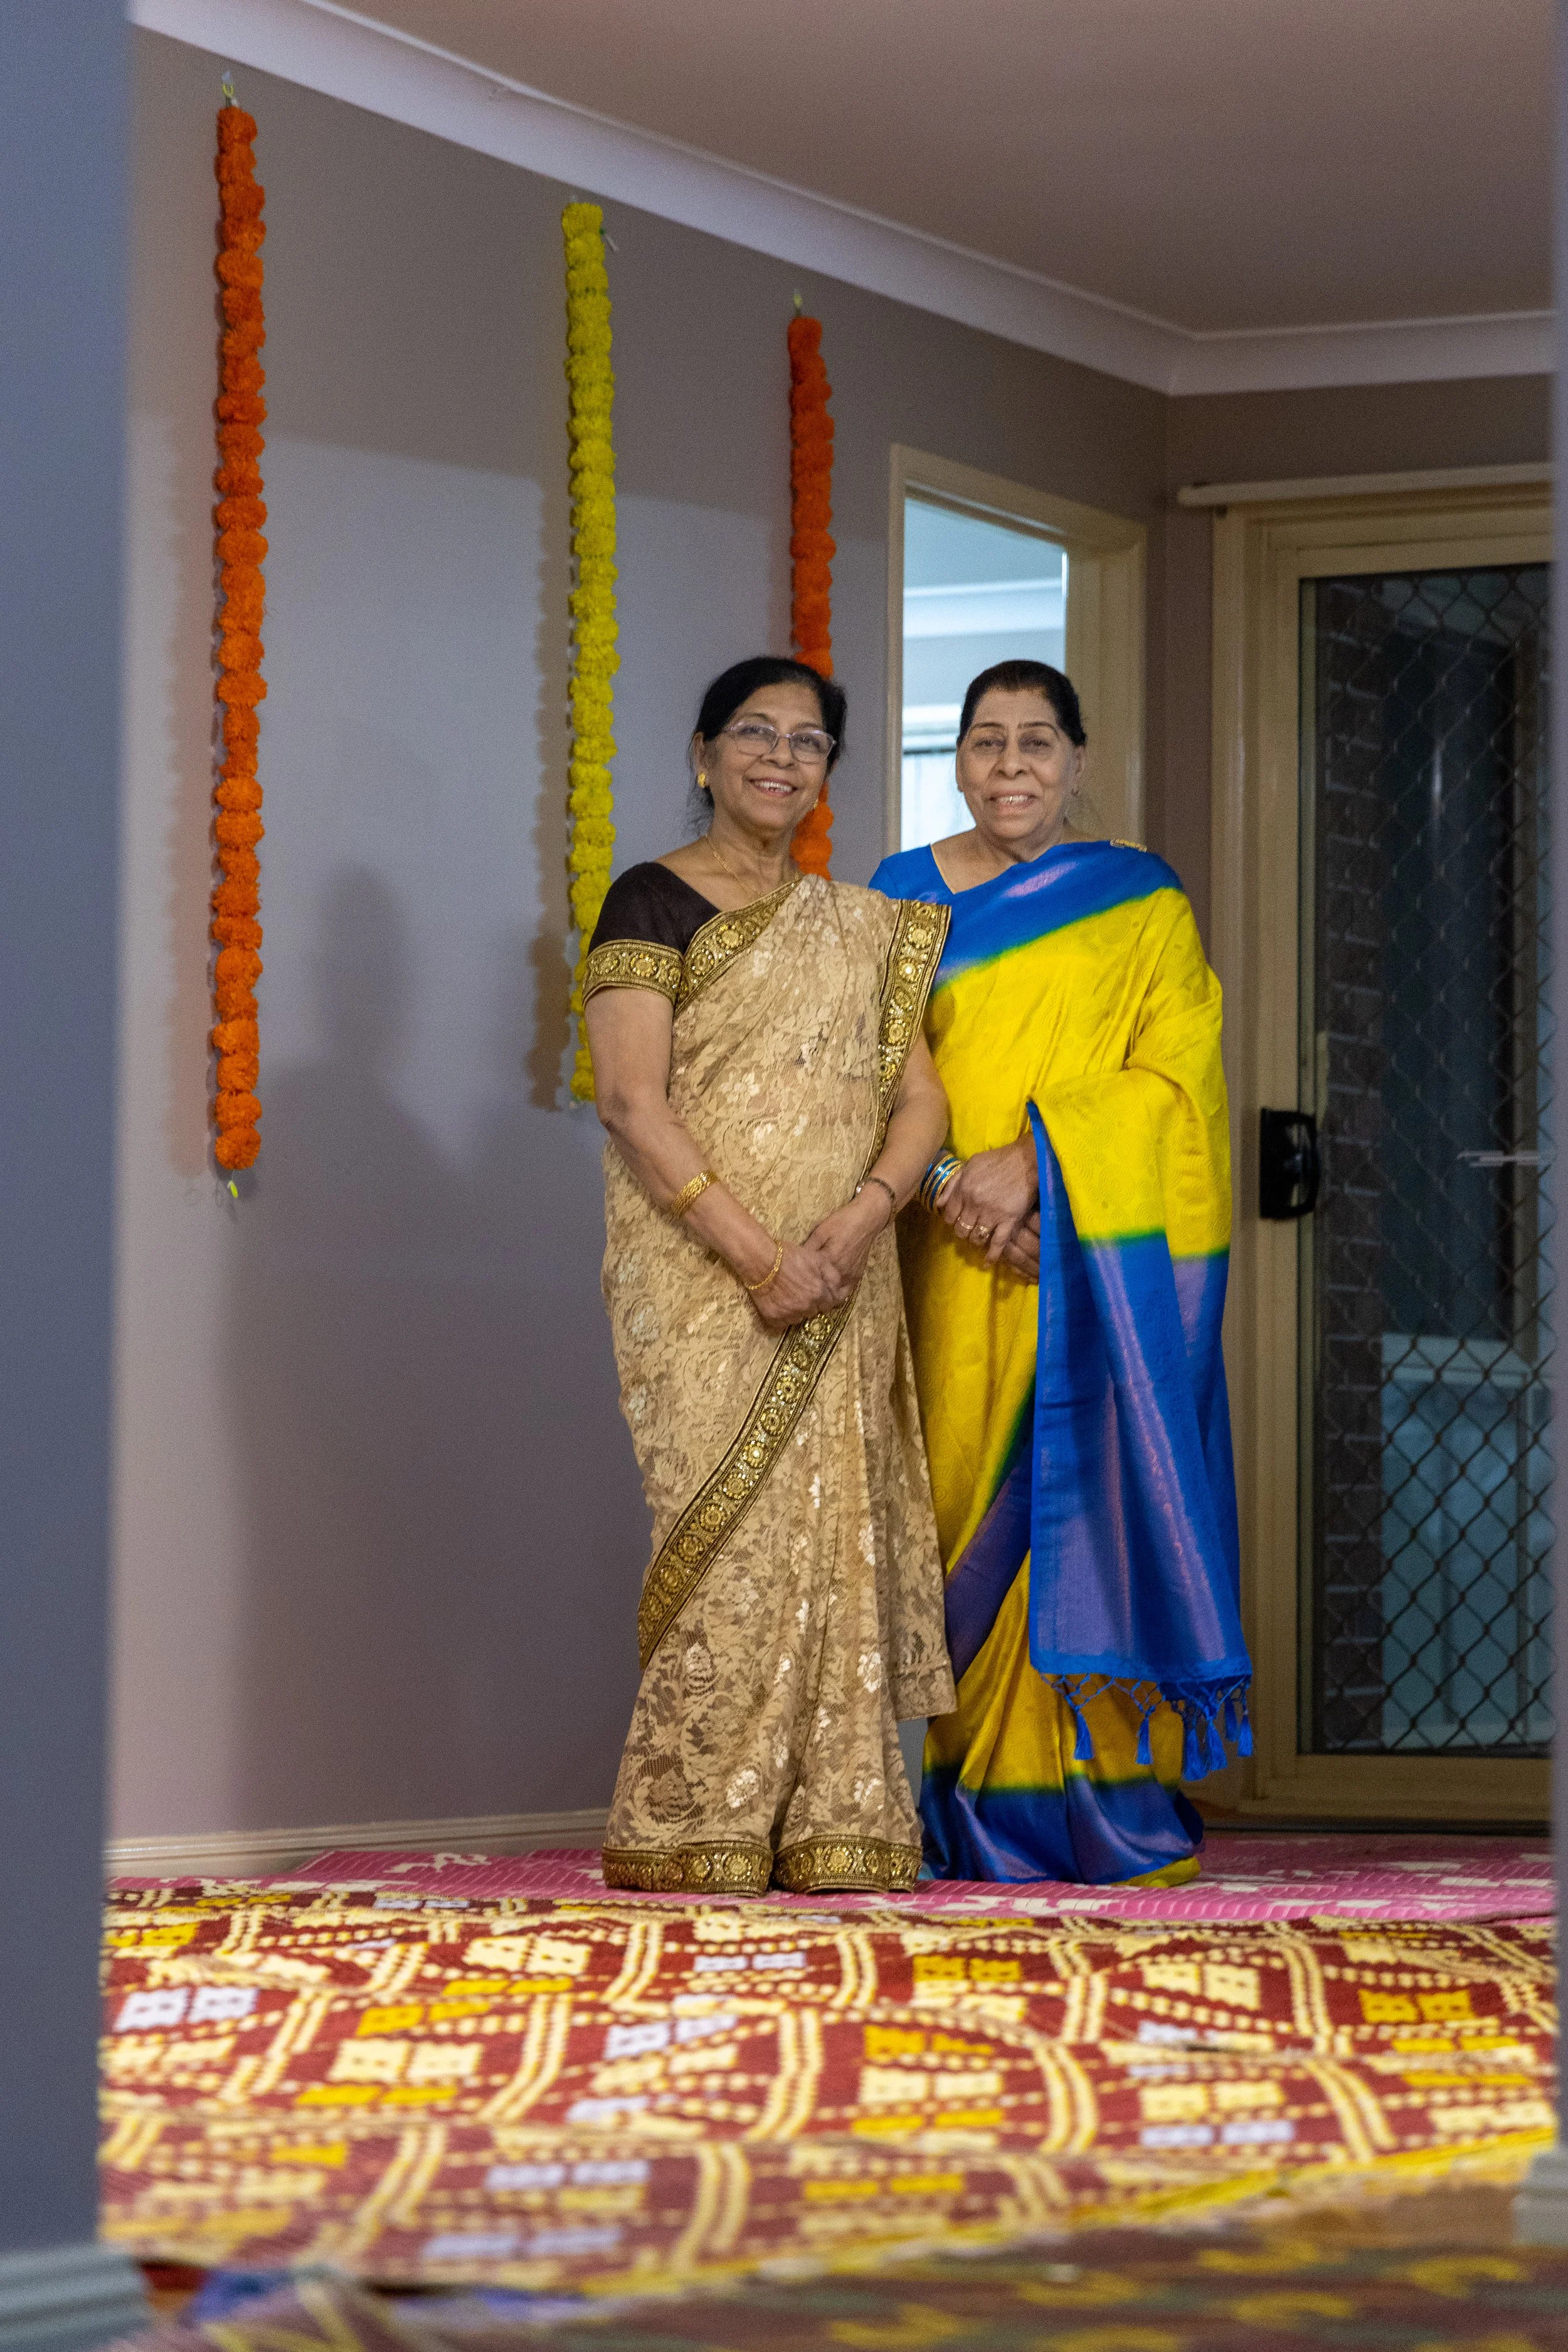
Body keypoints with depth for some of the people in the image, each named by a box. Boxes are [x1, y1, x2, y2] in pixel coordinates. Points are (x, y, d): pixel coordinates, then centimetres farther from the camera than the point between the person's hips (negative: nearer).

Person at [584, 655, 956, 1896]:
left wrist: (862, 1214, -12)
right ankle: (691, 1828, -9)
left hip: (840, 1282, 5)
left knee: (836, 1529, 0)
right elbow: (633, 1100, -10)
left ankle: (825, 1829, 3)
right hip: (698, 1273, -5)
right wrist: (755, 1252, -19)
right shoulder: (653, 901, 0)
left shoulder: (860, 929, 17)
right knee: (737, 1522, -13)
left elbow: (920, 1097, 9)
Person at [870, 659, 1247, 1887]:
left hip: (1100, 1262, -1)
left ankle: (1110, 1806, -5)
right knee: (971, 1504, -3)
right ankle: (987, 1816, -1)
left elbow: (1174, 1081, -2)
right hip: (957, 1265, 1)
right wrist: (950, 1183, -11)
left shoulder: (1143, 907, 7)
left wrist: (1035, 1158, -14)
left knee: (1096, 1498, -8)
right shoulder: (908, 894, 11)